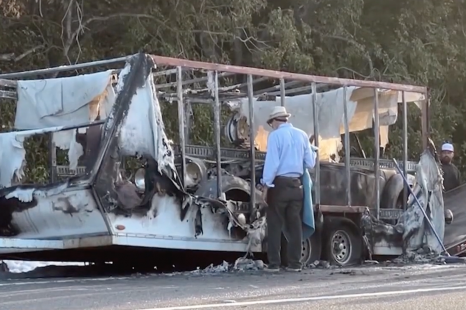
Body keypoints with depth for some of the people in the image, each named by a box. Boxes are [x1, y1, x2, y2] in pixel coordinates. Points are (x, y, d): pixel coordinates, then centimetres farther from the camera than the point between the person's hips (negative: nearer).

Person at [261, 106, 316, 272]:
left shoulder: (275, 135, -6)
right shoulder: (302, 135, 7)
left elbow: (272, 162, -12)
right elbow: (310, 163, 9)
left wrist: (266, 185, -8)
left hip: (279, 184, -4)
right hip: (296, 185, 4)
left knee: (275, 224, 0)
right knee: (294, 224, 8)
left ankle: (274, 263, -2)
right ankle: (294, 263, 7)